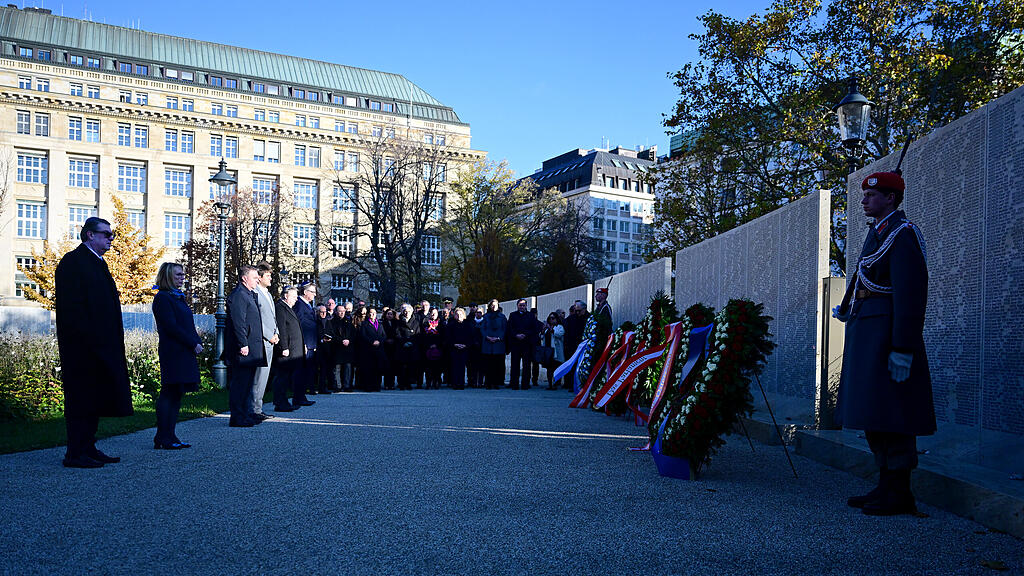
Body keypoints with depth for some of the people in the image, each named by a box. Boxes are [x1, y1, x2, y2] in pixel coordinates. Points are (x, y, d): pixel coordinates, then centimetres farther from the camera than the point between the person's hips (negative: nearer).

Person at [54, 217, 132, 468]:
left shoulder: (97, 262, 20)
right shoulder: (73, 261, -9)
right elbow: (70, 306, -17)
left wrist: (114, 337, 15)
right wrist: (87, 338, -21)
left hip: (100, 344, 10)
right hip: (83, 344, -10)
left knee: (95, 398, 12)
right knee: (81, 397, -5)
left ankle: (88, 449, 20)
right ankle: (76, 454, 1)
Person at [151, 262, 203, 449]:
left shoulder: (178, 297, 20)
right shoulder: (162, 298, -8)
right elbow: (171, 326, -16)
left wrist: (198, 342, 3)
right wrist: (194, 344, -14)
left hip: (185, 354, 9)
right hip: (173, 354, -9)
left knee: (176, 394, 9)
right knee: (169, 394, -6)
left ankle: (169, 436, 13)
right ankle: (163, 438, -1)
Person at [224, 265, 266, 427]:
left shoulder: (249, 294, 19)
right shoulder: (238, 295, -12)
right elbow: (238, 323, -19)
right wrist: (243, 344, -22)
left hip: (251, 347, 10)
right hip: (244, 347, -10)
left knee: (247, 382, 14)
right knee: (240, 382, -6)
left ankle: (247, 414, 21)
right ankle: (237, 418, -2)